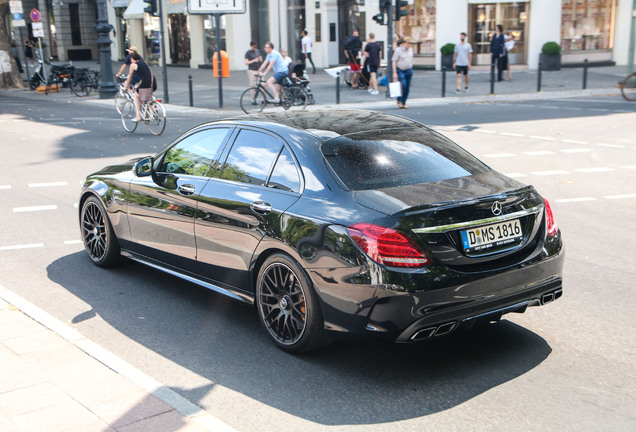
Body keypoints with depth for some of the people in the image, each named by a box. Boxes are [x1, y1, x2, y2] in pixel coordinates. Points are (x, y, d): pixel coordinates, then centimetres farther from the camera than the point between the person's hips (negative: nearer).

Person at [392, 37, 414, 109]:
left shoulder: (410, 50, 9)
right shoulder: (398, 50, -10)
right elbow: (394, 61, -10)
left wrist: (411, 69, 16)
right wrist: (394, 73, -15)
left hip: (409, 70, 6)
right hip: (400, 71, -6)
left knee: (407, 87, 3)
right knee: (403, 85, -17)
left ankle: (403, 103, 12)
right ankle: (399, 101, 2)